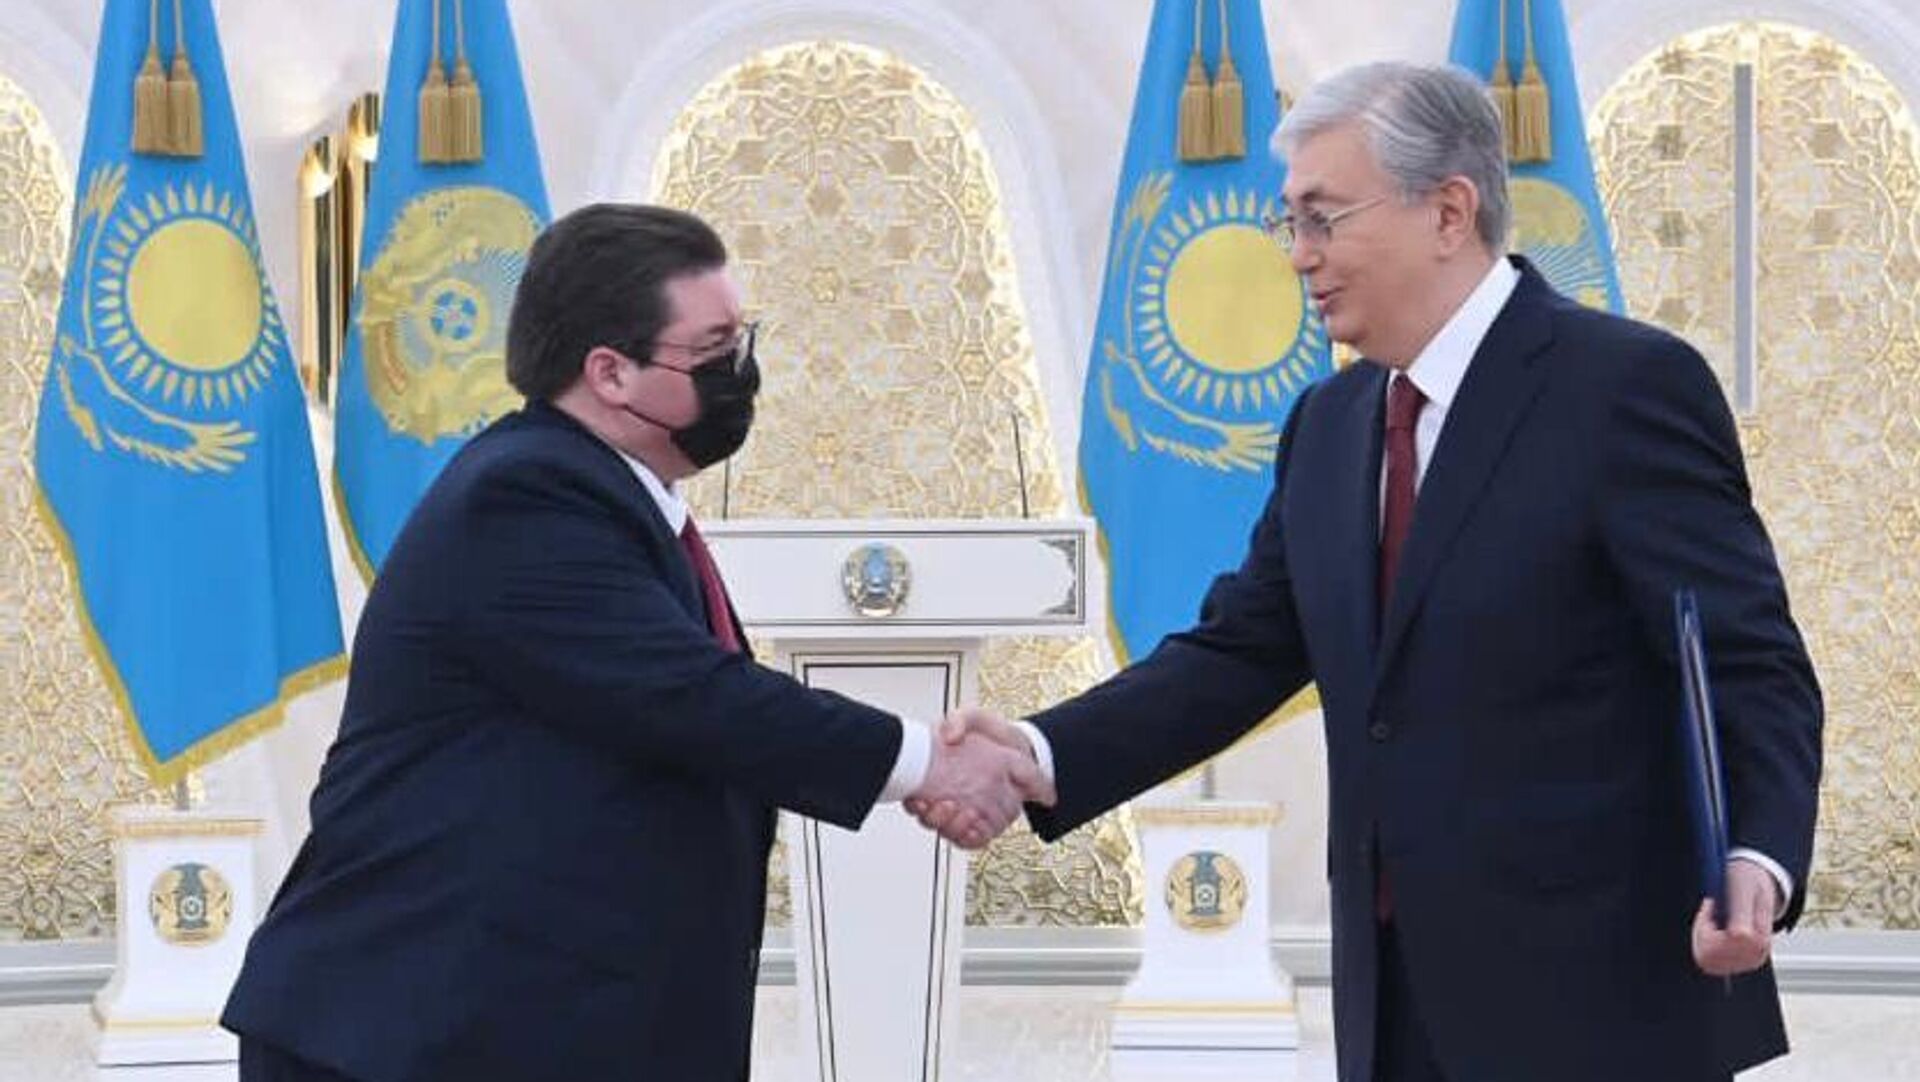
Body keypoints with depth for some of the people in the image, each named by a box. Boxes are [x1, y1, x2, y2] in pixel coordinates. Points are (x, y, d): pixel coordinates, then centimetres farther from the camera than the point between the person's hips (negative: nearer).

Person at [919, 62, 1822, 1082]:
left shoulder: (1627, 384, -11)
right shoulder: (1330, 422, 12)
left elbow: (1750, 664, -13)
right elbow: (1242, 650, 10)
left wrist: (1756, 864, -31)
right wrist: (1042, 752, -5)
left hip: (1591, 995, -7)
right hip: (1399, 995, 7)